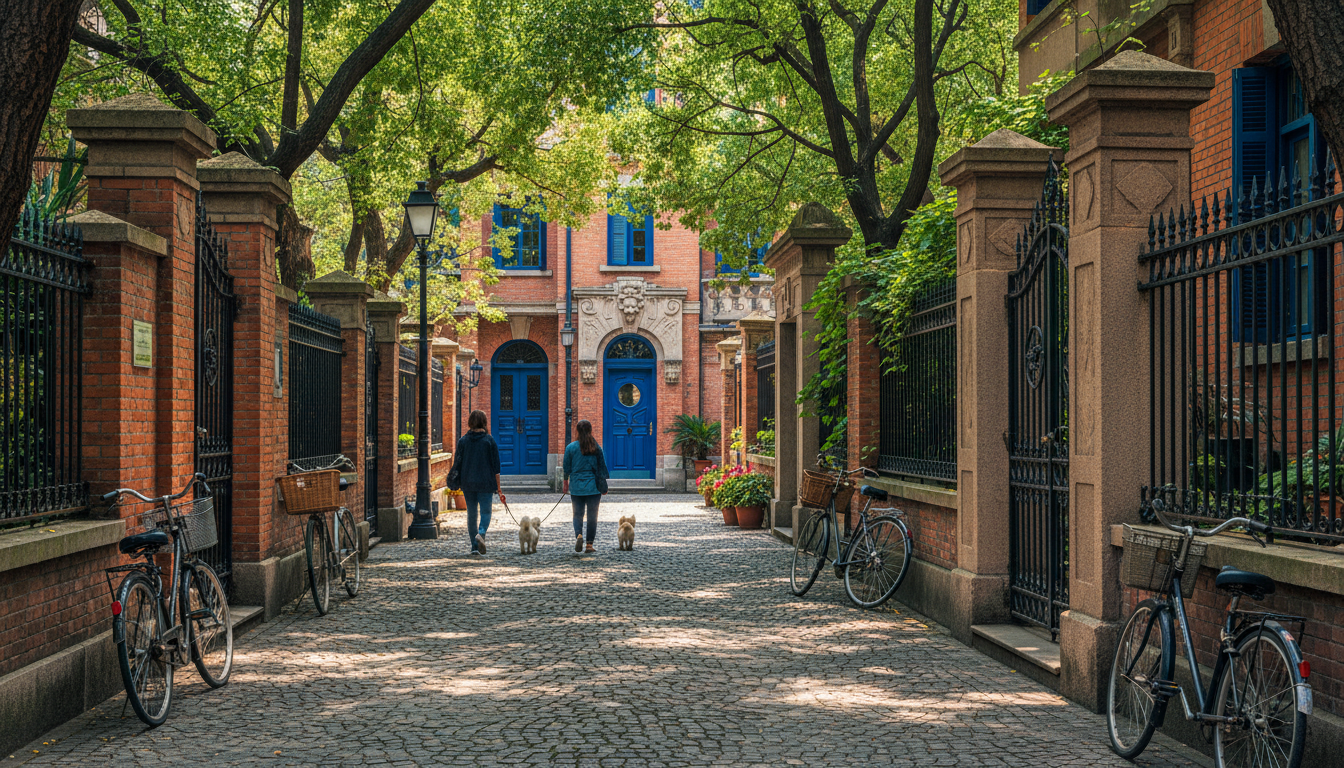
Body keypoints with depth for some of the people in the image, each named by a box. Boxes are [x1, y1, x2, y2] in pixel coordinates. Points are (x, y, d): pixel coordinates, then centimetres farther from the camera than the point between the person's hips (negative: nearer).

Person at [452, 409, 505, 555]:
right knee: (485, 511, 5)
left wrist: (458, 482, 14)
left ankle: (475, 546, 9)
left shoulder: (463, 441, 2)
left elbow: (457, 464, 3)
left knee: (471, 514, 10)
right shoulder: (489, 441, -3)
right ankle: (481, 533, -24)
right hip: (486, 483, -2)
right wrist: (498, 487, 4)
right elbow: (496, 466, -2)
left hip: (467, 483, 2)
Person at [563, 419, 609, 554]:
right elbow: (602, 467, 5)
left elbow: (567, 467, 2)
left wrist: (566, 482, 15)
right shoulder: (596, 448, -1)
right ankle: (589, 544, 6)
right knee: (592, 516, 7)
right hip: (593, 487, 0)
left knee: (578, 514, 9)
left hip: (576, 487, 0)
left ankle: (579, 535, -17)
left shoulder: (570, 447, -4)